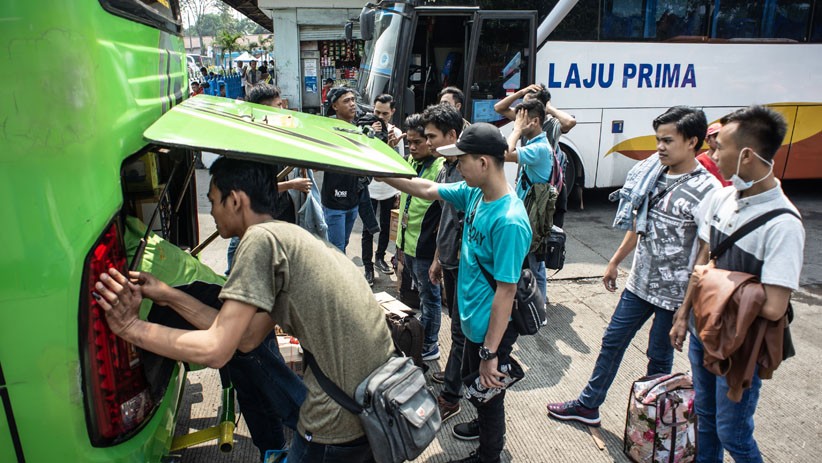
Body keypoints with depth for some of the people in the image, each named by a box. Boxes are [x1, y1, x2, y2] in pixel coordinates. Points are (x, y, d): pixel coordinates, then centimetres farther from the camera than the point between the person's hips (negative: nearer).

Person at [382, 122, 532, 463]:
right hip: (472, 320, 9)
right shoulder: (474, 193, -6)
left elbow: (506, 291, -28)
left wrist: (490, 353, -24)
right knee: (474, 387, 30)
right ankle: (488, 431, 56)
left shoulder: (509, 221, -31)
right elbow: (427, 190, 8)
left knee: (488, 395, 15)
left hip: (490, 329, -9)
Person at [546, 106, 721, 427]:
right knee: (612, 342, 15)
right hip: (639, 281, 7)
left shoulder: (705, 189, -18)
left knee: (659, 356, 12)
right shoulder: (654, 174, 2)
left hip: (674, 292, -7)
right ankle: (588, 405, 31)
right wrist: (615, 261, 17)